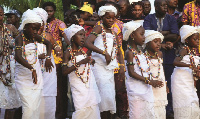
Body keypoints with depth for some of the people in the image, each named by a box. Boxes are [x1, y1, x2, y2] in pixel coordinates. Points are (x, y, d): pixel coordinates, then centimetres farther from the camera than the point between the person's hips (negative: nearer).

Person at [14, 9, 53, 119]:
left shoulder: (34, 37, 4)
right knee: (29, 107, -13)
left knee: (36, 106, 6)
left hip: (36, 74, 6)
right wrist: (32, 69, -42)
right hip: (23, 76, -6)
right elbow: (18, 57, -31)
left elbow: (48, 43, 21)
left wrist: (48, 58, 3)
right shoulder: (20, 38, -15)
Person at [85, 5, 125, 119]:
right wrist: (104, 53, -24)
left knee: (111, 96, 6)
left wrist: (122, 65, 4)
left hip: (110, 68, 7)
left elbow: (119, 51, 21)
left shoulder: (113, 33, 18)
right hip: (99, 66, -7)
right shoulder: (99, 28, -2)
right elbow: (88, 43, -18)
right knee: (105, 95, -16)